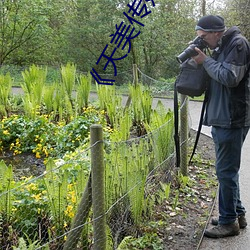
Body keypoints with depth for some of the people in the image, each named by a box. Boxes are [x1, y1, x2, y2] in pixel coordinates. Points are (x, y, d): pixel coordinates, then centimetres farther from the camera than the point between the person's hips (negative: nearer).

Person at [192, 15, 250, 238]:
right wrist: (203, 60, 4)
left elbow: (230, 77, -21)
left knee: (226, 171, -3)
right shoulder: (221, 48, 16)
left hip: (232, 120, -10)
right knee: (228, 170, 16)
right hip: (222, 119, 10)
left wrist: (206, 61, -11)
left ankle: (229, 221, 9)